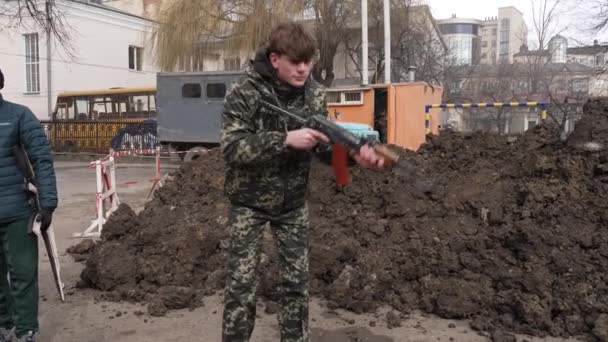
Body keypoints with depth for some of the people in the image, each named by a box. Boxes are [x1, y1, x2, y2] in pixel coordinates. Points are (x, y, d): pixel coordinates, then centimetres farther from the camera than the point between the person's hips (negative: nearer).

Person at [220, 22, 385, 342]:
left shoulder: (314, 93, -6)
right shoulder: (243, 93, -20)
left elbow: (324, 142, -3)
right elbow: (231, 147, -28)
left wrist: (355, 151, -23)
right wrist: (285, 139, -36)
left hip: (293, 201, 4)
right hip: (249, 201, -3)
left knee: (296, 281, 10)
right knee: (242, 284, 0)